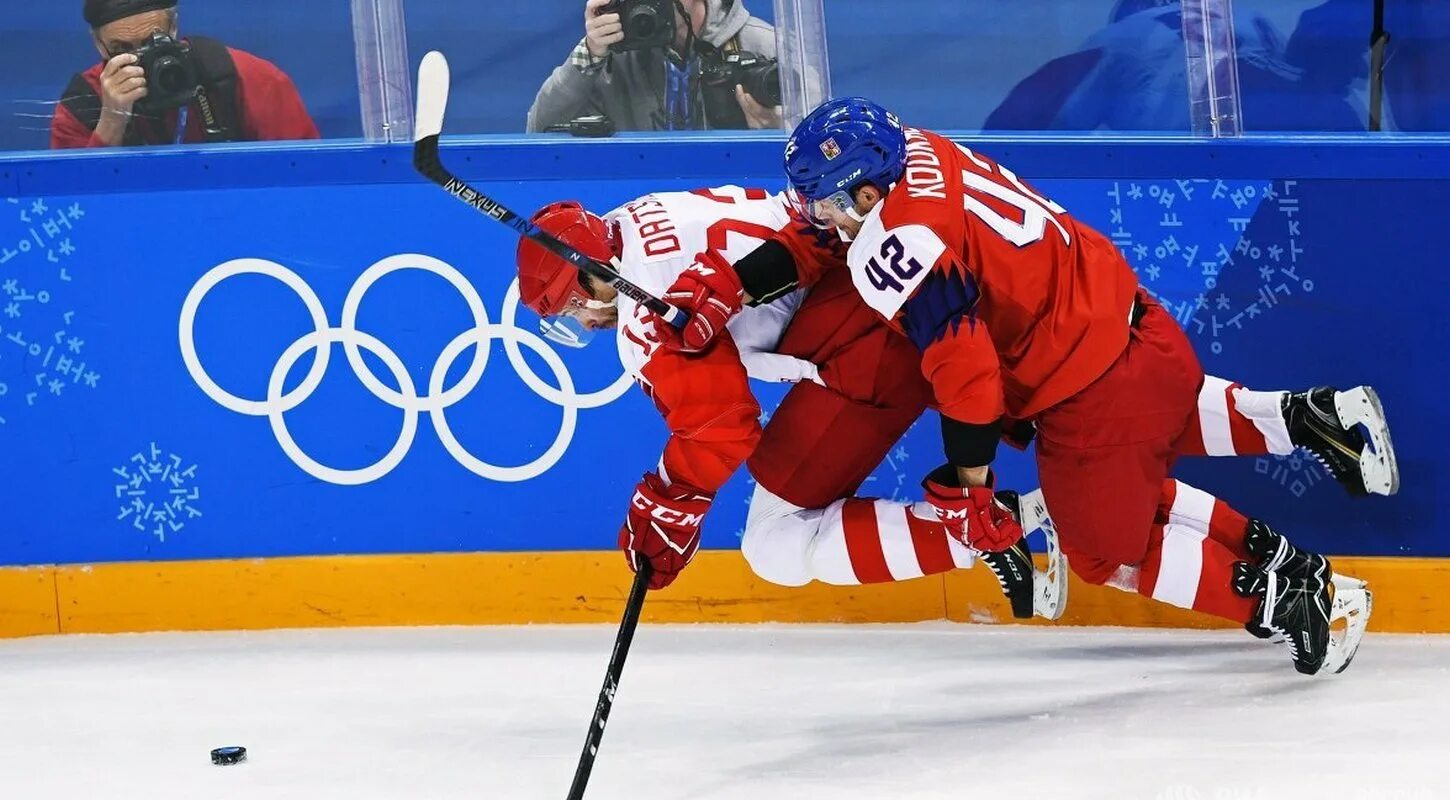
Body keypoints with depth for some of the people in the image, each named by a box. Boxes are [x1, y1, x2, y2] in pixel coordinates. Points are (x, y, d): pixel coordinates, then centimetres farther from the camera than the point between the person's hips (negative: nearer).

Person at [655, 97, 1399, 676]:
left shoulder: (898, 250, -25)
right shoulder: (910, 155, 0)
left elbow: (968, 373, -22)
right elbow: (817, 244, 14)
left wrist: (965, 488, -12)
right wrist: (732, 284, 7)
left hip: (1090, 398, -9)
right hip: (1137, 325, 9)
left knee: (1111, 549, 13)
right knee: (1166, 419, 41)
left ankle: (1289, 587, 6)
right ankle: (1306, 417, 32)